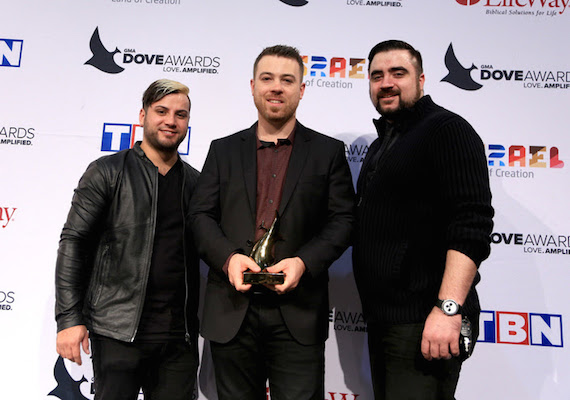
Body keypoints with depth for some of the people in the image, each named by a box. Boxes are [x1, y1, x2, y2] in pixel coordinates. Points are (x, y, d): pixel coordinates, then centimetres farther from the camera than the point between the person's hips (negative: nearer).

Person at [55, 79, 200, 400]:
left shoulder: (195, 182, 10)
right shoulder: (108, 172, 0)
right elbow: (73, 244, -3)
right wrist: (69, 319, -9)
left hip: (180, 336, 4)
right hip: (119, 331, -3)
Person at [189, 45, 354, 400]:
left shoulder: (329, 151, 7)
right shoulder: (224, 150, 12)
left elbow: (343, 220, 1)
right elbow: (201, 215, 6)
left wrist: (304, 261, -15)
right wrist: (228, 257, -12)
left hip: (298, 312, -1)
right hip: (232, 308, 2)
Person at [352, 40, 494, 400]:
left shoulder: (447, 130, -9)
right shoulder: (382, 144, 18)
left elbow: (472, 225, -19)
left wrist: (448, 308, -27)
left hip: (425, 323, -9)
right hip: (383, 318, 9)